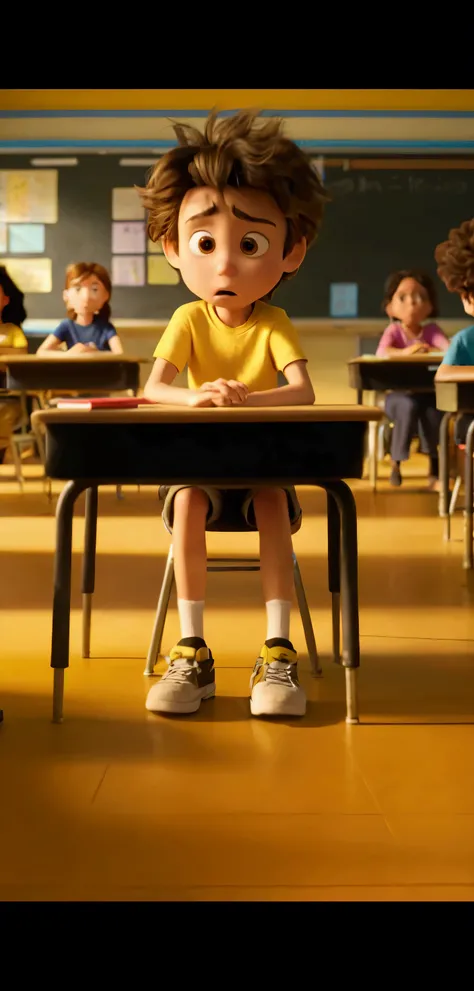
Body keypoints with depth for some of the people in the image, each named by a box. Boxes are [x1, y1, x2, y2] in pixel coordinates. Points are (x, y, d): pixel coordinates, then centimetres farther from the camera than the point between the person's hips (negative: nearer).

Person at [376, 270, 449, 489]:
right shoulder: (394, 330, -3)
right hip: (399, 394, -2)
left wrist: (428, 351, -32)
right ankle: (396, 462, -15)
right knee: (409, 406, -34)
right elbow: (382, 352, -23)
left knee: (434, 410, -30)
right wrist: (405, 351, -40)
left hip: (427, 393, 2)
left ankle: (435, 470, -15)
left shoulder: (431, 330, 3)